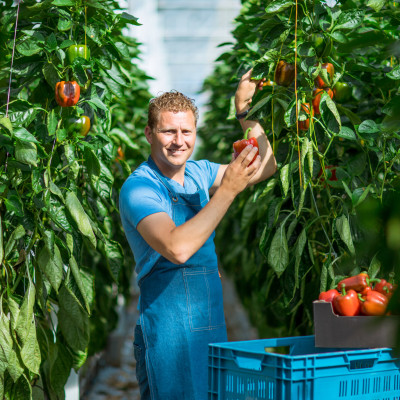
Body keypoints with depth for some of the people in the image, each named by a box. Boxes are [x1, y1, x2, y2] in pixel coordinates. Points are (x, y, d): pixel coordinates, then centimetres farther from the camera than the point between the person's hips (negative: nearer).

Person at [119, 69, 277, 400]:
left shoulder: (197, 173, 9)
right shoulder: (138, 188, -14)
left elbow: (264, 168, 17)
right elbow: (178, 248, -30)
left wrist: (245, 112, 6)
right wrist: (228, 189, -27)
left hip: (213, 327, 7)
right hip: (168, 331, -7)